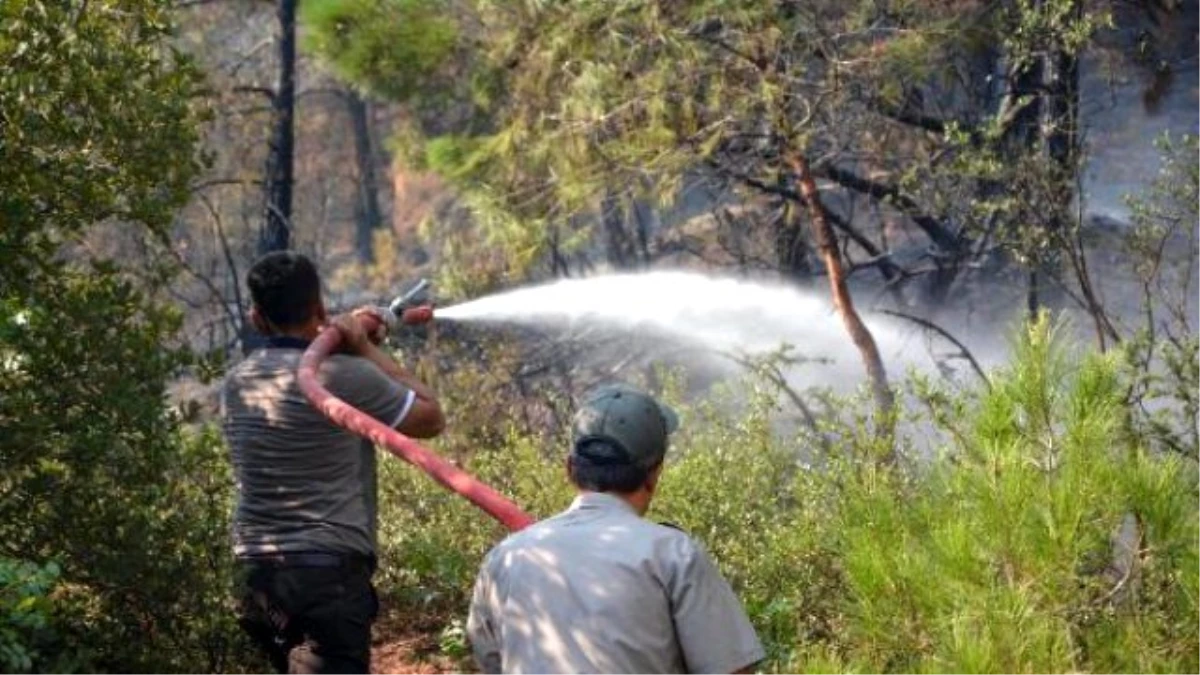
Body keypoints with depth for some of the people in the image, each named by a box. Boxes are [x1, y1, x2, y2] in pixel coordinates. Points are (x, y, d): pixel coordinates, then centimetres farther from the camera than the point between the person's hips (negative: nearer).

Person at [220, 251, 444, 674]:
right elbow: (430, 419, 2)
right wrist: (366, 349, 6)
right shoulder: (343, 377, -12)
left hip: (256, 573, 8)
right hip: (328, 573, -8)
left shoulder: (237, 384, 9)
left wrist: (347, 342, 20)